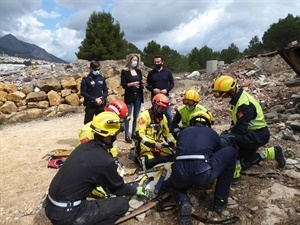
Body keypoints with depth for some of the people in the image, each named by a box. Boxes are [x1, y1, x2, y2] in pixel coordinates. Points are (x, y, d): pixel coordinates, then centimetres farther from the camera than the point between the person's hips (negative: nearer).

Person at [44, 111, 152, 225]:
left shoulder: (83, 146, 4)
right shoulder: (105, 160, -18)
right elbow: (118, 187, 1)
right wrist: (137, 190, 17)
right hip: (67, 215, -8)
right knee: (122, 204, -3)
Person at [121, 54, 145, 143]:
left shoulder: (139, 71, 13)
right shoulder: (124, 71, -2)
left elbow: (141, 83, 15)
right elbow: (123, 84, -9)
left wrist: (142, 84, -7)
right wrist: (132, 84, -23)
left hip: (138, 96, 5)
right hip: (129, 96, -5)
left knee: (136, 116, 9)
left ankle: (134, 133, 20)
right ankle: (127, 135, 2)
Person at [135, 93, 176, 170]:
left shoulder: (163, 117, 9)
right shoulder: (144, 115, -14)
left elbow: (167, 133, 18)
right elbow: (139, 135, -21)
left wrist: (174, 143, 3)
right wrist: (154, 144, -26)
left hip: (157, 145, 8)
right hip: (145, 145, -8)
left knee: (172, 156, -11)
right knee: (149, 162, -34)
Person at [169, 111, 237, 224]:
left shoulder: (183, 132, 28)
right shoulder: (212, 133, 24)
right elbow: (218, 155, 37)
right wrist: (211, 180, 57)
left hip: (181, 174, 3)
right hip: (204, 174, -2)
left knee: (174, 185, 42)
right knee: (231, 152, 24)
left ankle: (183, 202, 4)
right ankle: (220, 200, 28)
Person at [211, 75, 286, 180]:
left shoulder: (245, 103, -27)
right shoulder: (238, 98, 4)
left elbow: (240, 128, -29)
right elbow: (236, 121, 14)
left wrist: (226, 134, -16)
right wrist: (229, 131, 1)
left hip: (259, 135, -10)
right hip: (251, 133, 10)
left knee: (226, 140, -33)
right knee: (244, 164, 18)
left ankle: (234, 172, -26)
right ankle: (274, 152, 29)